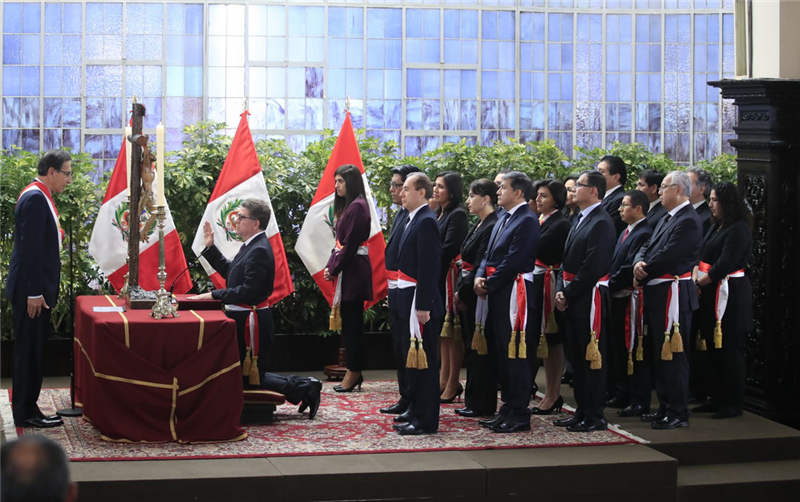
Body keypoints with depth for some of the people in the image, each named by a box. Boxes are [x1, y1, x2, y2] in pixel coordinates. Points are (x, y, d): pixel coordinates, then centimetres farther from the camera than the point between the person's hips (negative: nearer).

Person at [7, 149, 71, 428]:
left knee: (34, 351, 13)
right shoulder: (35, 198, -16)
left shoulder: (39, 196, 14)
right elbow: (30, 248, -21)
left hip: (37, 289, 10)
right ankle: (25, 413, 3)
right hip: (31, 290, -10)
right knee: (30, 351, -3)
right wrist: (34, 293, -22)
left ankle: (27, 408, 18)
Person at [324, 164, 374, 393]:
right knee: (350, 322, 10)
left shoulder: (357, 207, -13)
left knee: (352, 322, -5)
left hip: (353, 270, -10)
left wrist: (335, 269, -10)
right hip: (346, 270, 10)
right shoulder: (348, 206, 17)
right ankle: (354, 372, 13)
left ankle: (354, 372, 0)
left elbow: (350, 244, -17)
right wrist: (330, 265, 6)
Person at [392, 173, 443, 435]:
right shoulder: (415, 220, 14)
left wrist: (423, 306, -23)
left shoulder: (426, 222, -16)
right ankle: (416, 410, 29)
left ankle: (426, 420, 1)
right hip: (409, 301, 10)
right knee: (413, 359, 18)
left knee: (424, 361, -4)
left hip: (420, 302, -10)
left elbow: (429, 267, -21)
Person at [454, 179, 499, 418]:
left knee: (480, 349, -3)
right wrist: (459, 291, 8)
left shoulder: (492, 227, -16)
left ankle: (482, 405, 3)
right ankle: (473, 402, 20)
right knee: (473, 347, 13)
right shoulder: (478, 226, 15)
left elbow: (480, 266, -19)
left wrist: (463, 291, -13)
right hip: (469, 295, 10)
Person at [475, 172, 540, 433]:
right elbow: (489, 254, 18)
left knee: (516, 353, -6)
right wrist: (480, 276, 0)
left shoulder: (527, 221, -12)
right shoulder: (503, 219, 18)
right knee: (502, 353, 13)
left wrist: (489, 284, -12)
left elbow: (513, 262, -18)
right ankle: (508, 409, 21)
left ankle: (519, 414, -1)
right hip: (498, 294, 10)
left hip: (513, 292, -10)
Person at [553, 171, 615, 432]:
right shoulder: (580, 219, 17)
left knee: (592, 357, -3)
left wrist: (569, 294, -15)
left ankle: (596, 416, 2)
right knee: (577, 356, 13)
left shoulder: (601, 223, -13)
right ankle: (582, 411, 21)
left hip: (590, 299, -10)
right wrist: (561, 291, 4)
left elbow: (593, 268, -20)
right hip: (572, 299, 10)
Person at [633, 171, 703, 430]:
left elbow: (666, 257, -20)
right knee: (658, 354, 15)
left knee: (672, 355, -6)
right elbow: (647, 247, 15)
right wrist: (639, 263, -7)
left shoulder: (688, 221, -15)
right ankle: (665, 407, 25)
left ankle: (678, 413, 0)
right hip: (657, 295, 10)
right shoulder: (666, 220, 18)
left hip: (673, 295, -10)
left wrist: (643, 276, -7)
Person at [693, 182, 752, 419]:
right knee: (714, 348, 11)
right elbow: (705, 258, 14)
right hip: (712, 293, 9)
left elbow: (725, 264, -18)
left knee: (729, 349, -4)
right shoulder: (716, 227, 15)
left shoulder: (739, 229, -12)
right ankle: (718, 399, 19)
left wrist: (699, 283, -12)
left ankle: (733, 404, 1)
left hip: (731, 295, -9)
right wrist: (697, 281, -2)